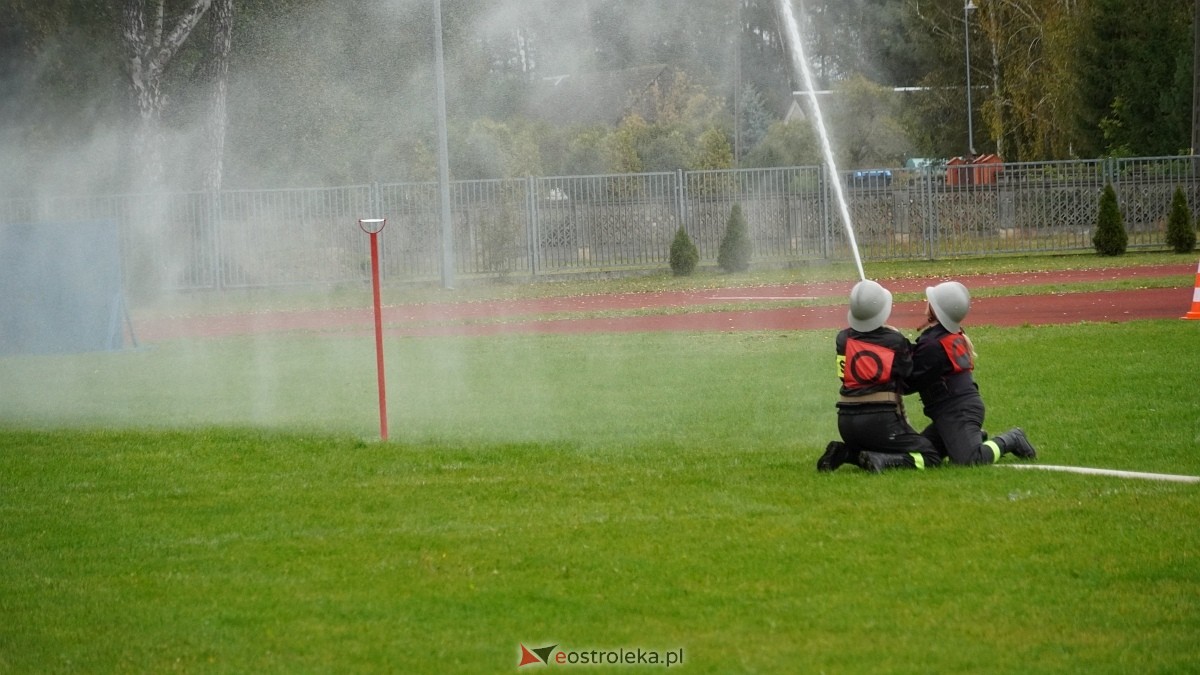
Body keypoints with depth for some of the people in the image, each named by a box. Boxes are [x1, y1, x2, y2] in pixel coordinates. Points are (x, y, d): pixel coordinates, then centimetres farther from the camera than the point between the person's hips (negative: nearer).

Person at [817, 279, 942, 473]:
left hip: (846, 422, 6)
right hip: (880, 420, -6)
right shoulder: (895, 341, -6)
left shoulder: (843, 339, 3)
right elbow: (909, 380, 1)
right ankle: (881, 461, -22)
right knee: (931, 456, 0)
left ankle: (844, 453, 4)